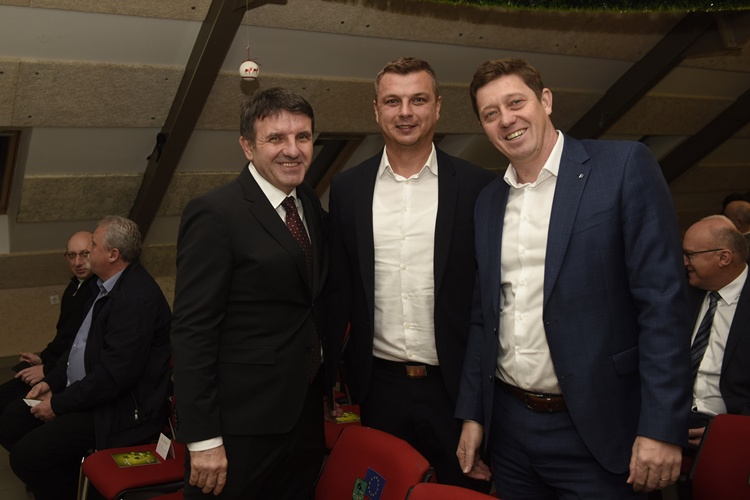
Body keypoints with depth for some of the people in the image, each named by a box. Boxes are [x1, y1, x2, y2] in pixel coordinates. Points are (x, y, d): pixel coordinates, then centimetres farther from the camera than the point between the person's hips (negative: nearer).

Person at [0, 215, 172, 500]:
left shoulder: (137, 298, -25)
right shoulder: (108, 284, 7)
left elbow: (114, 375, -26)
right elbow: (82, 343, 19)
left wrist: (59, 404, -16)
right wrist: (52, 382, 8)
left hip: (122, 409, -10)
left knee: (26, 455, -18)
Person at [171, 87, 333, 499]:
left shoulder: (311, 207, 8)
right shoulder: (215, 214, -15)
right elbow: (192, 332, -17)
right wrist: (202, 439, -18)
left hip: (305, 416, 7)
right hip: (241, 427, -7)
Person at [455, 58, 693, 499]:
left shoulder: (624, 166, -8)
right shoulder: (489, 201, 10)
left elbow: (664, 300, -13)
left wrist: (663, 427, -17)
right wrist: (473, 413, 11)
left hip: (594, 430, -5)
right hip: (508, 426, 5)